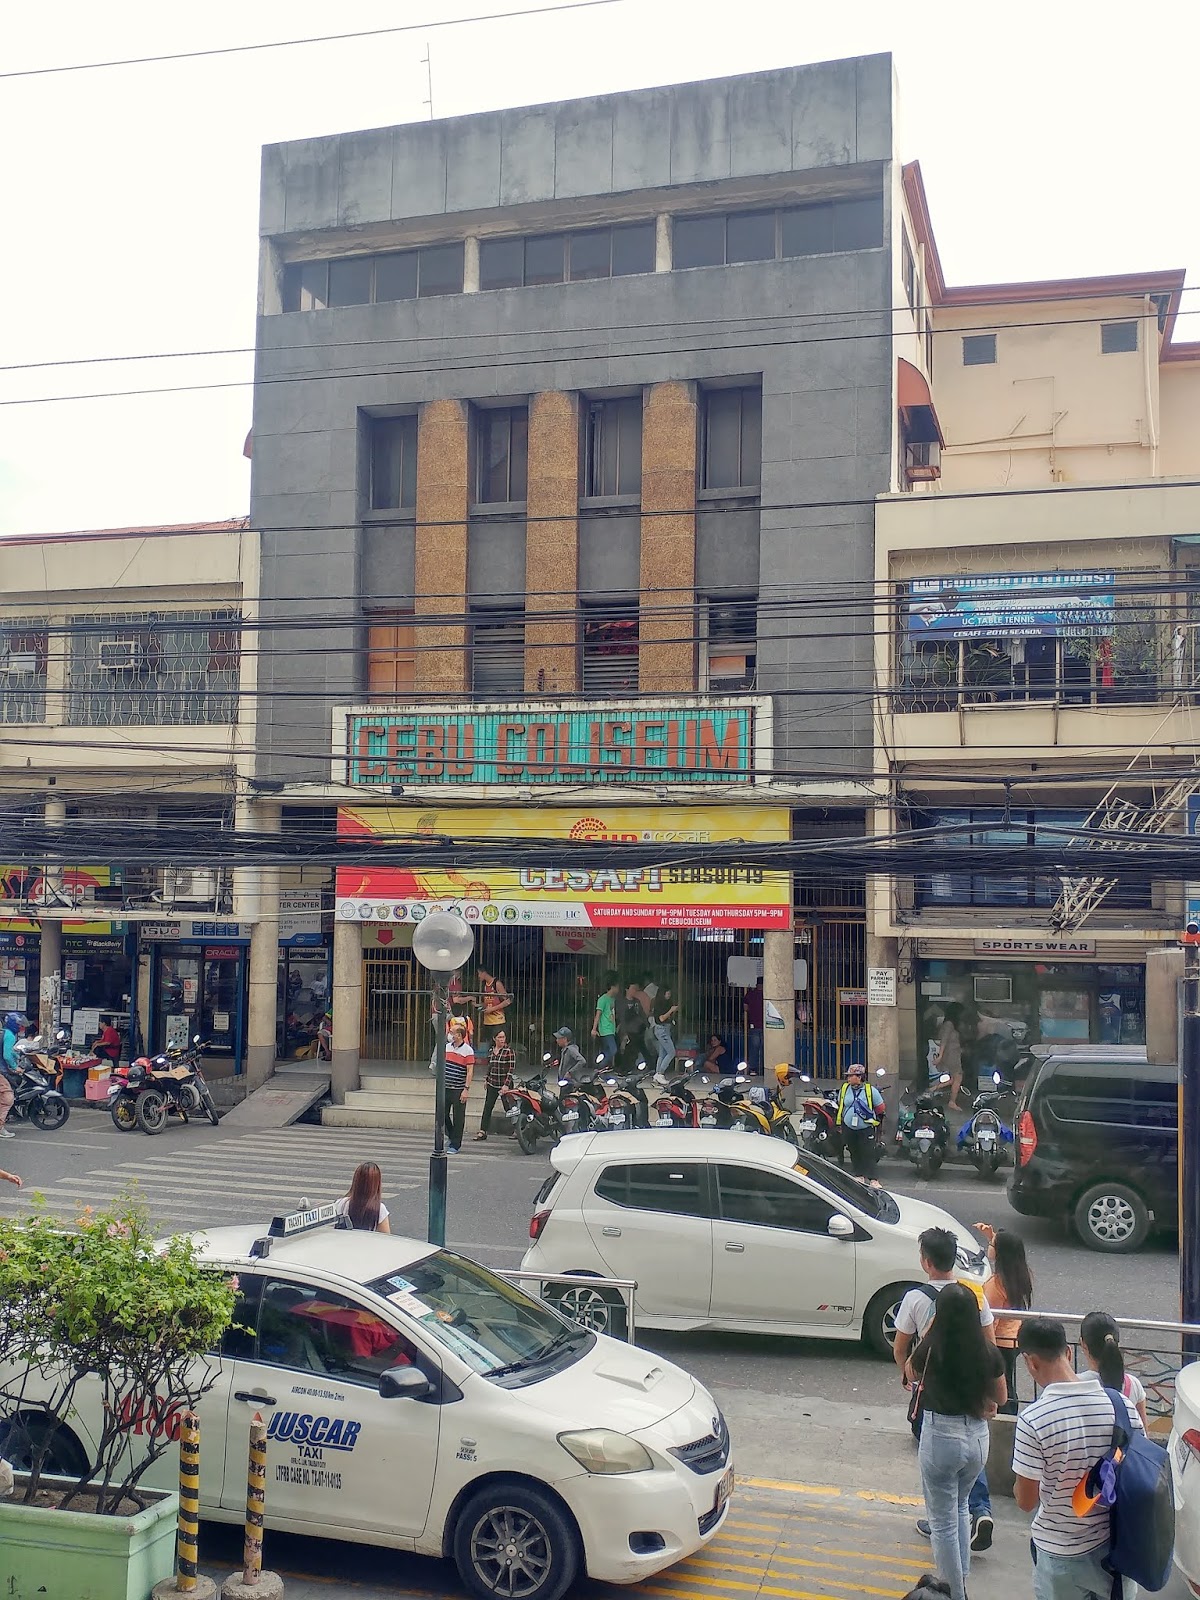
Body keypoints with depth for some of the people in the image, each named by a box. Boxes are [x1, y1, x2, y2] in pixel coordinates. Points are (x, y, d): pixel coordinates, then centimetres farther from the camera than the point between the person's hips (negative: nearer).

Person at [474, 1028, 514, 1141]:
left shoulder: (509, 1050, -9)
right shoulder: (491, 1051, 8)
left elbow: (511, 1069, -12)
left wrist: (506, 1085, -17)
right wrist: (487, 1081, 18)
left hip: (504, 1084, -5)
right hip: (492, 1084, 5)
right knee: (487, 1107, 0)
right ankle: (483, 1131, 1)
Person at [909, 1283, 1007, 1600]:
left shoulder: (930, 1350, -20)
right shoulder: (988, 1351, -11)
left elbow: (913, 1372, 4)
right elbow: (1000, 1398, 4)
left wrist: (931, 1328, 2)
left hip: (940, 1438, -4)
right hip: (978, 1437, 4)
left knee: (943, 1522, 12)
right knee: (961, 1506, 29)